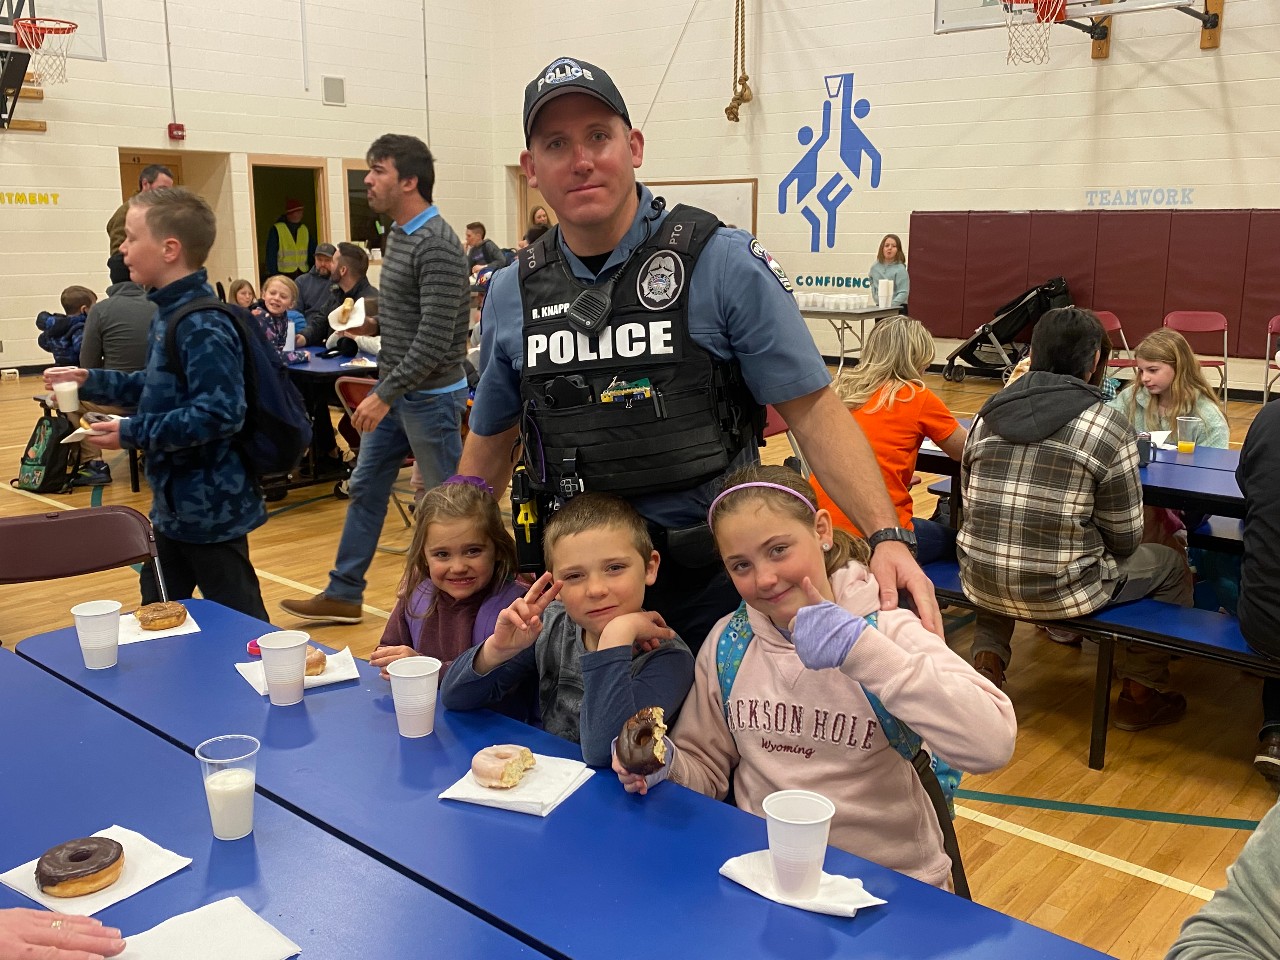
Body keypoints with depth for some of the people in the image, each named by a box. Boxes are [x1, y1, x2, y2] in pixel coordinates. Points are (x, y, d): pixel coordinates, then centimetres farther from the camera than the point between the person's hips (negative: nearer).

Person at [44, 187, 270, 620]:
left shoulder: (203, 327, -23)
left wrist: (132, 433, -24)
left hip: (209, 507, -11)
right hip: (175, 503, 11)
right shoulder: (170, 314, 8)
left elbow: (219, 414, -30)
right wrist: (92, 382, 11)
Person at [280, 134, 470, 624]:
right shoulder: (398, 234, 10)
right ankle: (344, 594, 25)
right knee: (365, 487, 14)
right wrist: (372, 324, 9)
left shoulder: (437, 246, -20)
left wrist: (385, 394, -22)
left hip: (430, 395, -10)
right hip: (395, 392, 10)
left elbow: (434, 338, -24)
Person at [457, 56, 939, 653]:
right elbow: (490, 442, 14)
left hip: (715, 582, -2)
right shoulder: (511, 295, 2)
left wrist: (886, 537, -22)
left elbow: (811, 409, -11)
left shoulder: (724, 263, -10)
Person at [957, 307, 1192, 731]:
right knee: (1170, 565, 23)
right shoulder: (1109, 426, -9)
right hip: (1061, 591, -4)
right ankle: (1142, 692, 30)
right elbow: (1124, 539, -3)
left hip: (981, 584, 4)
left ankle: (988, 660, 26)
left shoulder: (988, 414, 2)